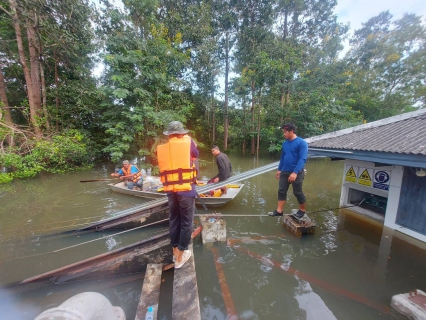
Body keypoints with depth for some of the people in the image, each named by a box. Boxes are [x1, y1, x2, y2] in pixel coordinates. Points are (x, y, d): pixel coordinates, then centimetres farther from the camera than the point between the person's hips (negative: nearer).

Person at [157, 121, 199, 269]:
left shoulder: (161, 148, 5)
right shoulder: (187, 142, -4)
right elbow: (196, 154, 13)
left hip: (170, 190, 5)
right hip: (186, 189, -4)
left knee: (174, 220, 20)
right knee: (186, 222, 9)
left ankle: (175, 251, 34)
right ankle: (180, 257, 20)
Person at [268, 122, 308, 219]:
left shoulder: (301, 143, -14)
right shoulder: (285, 143, 7)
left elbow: (302, 159, -20)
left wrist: (295, 172, -28)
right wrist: (279, 169, 17)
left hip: (296, 173, -6)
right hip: (284, 172, 6)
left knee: (297, 192, 8)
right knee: (281, 191, 7)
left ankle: (302, 210, 30)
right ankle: (279, 211, 15)